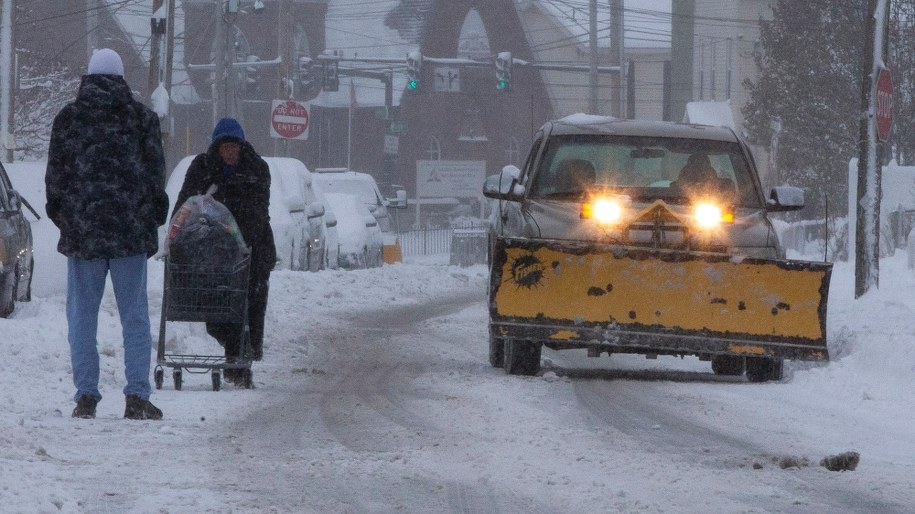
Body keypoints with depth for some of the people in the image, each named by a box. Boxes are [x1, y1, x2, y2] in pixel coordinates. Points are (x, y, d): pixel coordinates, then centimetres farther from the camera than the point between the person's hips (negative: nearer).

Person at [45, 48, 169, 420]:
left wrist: (60, 214, 18)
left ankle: (86, 396, -1)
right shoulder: (142, 117, 3)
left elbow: (56, 173, 4)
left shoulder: (68, 118, 2)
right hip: (130, 233, 0)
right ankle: (137, 396, -2)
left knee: (82, 316, 4)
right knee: (134, 315, 4)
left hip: (82, 230, 0)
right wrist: (151, 219, 14)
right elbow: (156, 171, 5)